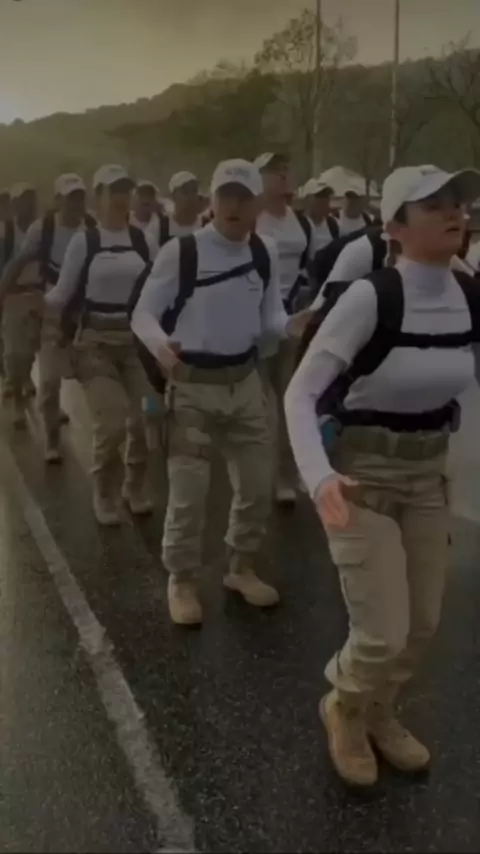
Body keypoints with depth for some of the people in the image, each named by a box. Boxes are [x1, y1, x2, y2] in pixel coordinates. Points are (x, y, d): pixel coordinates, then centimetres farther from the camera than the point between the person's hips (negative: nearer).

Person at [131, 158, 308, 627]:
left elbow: (270, 315, 6)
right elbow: (143, 314, -10)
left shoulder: (266, 253, 0)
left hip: (244, 381, 5)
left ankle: (241, 568, 36)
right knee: (188, 492, -1)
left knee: (257, 484, 13)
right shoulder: (180, 252, -14)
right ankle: (182, 580, 23)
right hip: (192, 385, -5)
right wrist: (161, 344, -31)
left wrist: (293, 325, -16)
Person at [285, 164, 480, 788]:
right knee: (384, 633, -5)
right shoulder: (371, 297, -23)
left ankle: (377, 714, 43)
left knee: (423, 624, 15)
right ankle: (344, 708, 30)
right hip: (362, 474, -6)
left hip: (429, 473, 6)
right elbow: (301, 393, -22)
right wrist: (318, 476, -36)